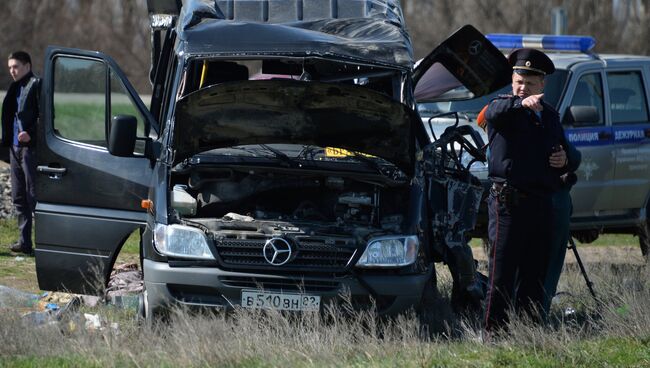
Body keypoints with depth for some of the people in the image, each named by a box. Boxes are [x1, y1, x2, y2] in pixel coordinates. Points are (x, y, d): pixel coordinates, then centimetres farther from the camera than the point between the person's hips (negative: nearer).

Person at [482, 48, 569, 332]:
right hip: (508, 201, -6)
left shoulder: (550, 116, 19)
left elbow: (564, 154, 31)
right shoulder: (505, 109, 0)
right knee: (502, 271, -8)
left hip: (542, 204, 6)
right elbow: (494, 112, -26)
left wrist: (564, 161, 6)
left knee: (535, 273, 8)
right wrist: (522, 104, -47)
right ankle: (495, 330, -8)